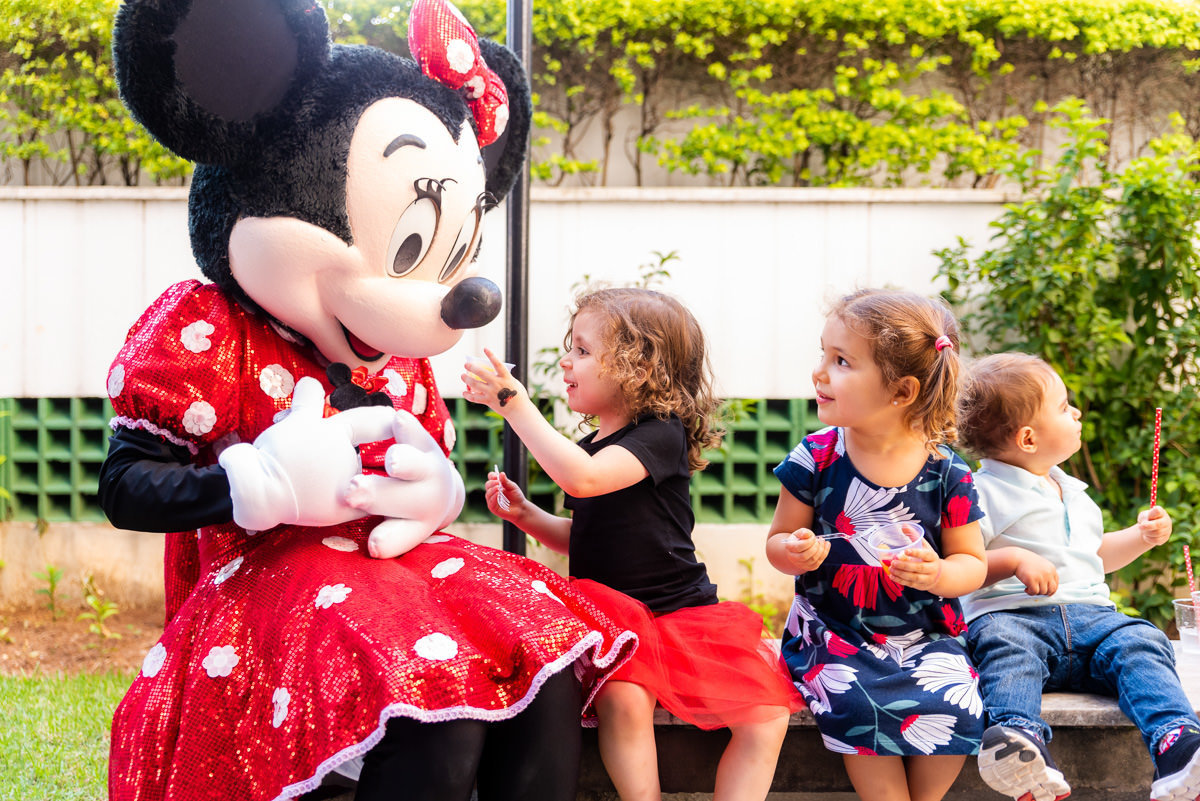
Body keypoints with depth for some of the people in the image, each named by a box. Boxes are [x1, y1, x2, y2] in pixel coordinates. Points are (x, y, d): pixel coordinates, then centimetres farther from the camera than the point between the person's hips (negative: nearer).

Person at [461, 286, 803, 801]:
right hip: (610, 618, 4)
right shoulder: (590, 445, 12)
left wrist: (515, 405, -25)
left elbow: (583, 478, -30)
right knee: (622, 700, -28)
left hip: (680, 612, -4)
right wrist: (525, 515, 7)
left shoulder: (662, 434, -12)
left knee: (767, 713, -22)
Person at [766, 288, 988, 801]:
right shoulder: (816, 459, -4)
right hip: (835, 631, 0)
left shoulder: (947, 474, -5)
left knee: (955, 708, -22)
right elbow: (778, 541, 6)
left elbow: (972, 562, 3)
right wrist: (794, 553, -18)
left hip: (924, 632, 1)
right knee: (856, 702, -28)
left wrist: (937, 574, -19)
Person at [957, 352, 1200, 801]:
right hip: (1013, 614, -5)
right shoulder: (985, 493, 2)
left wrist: (1141, 538, 27)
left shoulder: (1072, 492, 27)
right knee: (1005, 643, -39)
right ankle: (1020, 742, -63)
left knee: (1140, 643, -24)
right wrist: (1015, 559, -18)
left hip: (1089, 613, 6)